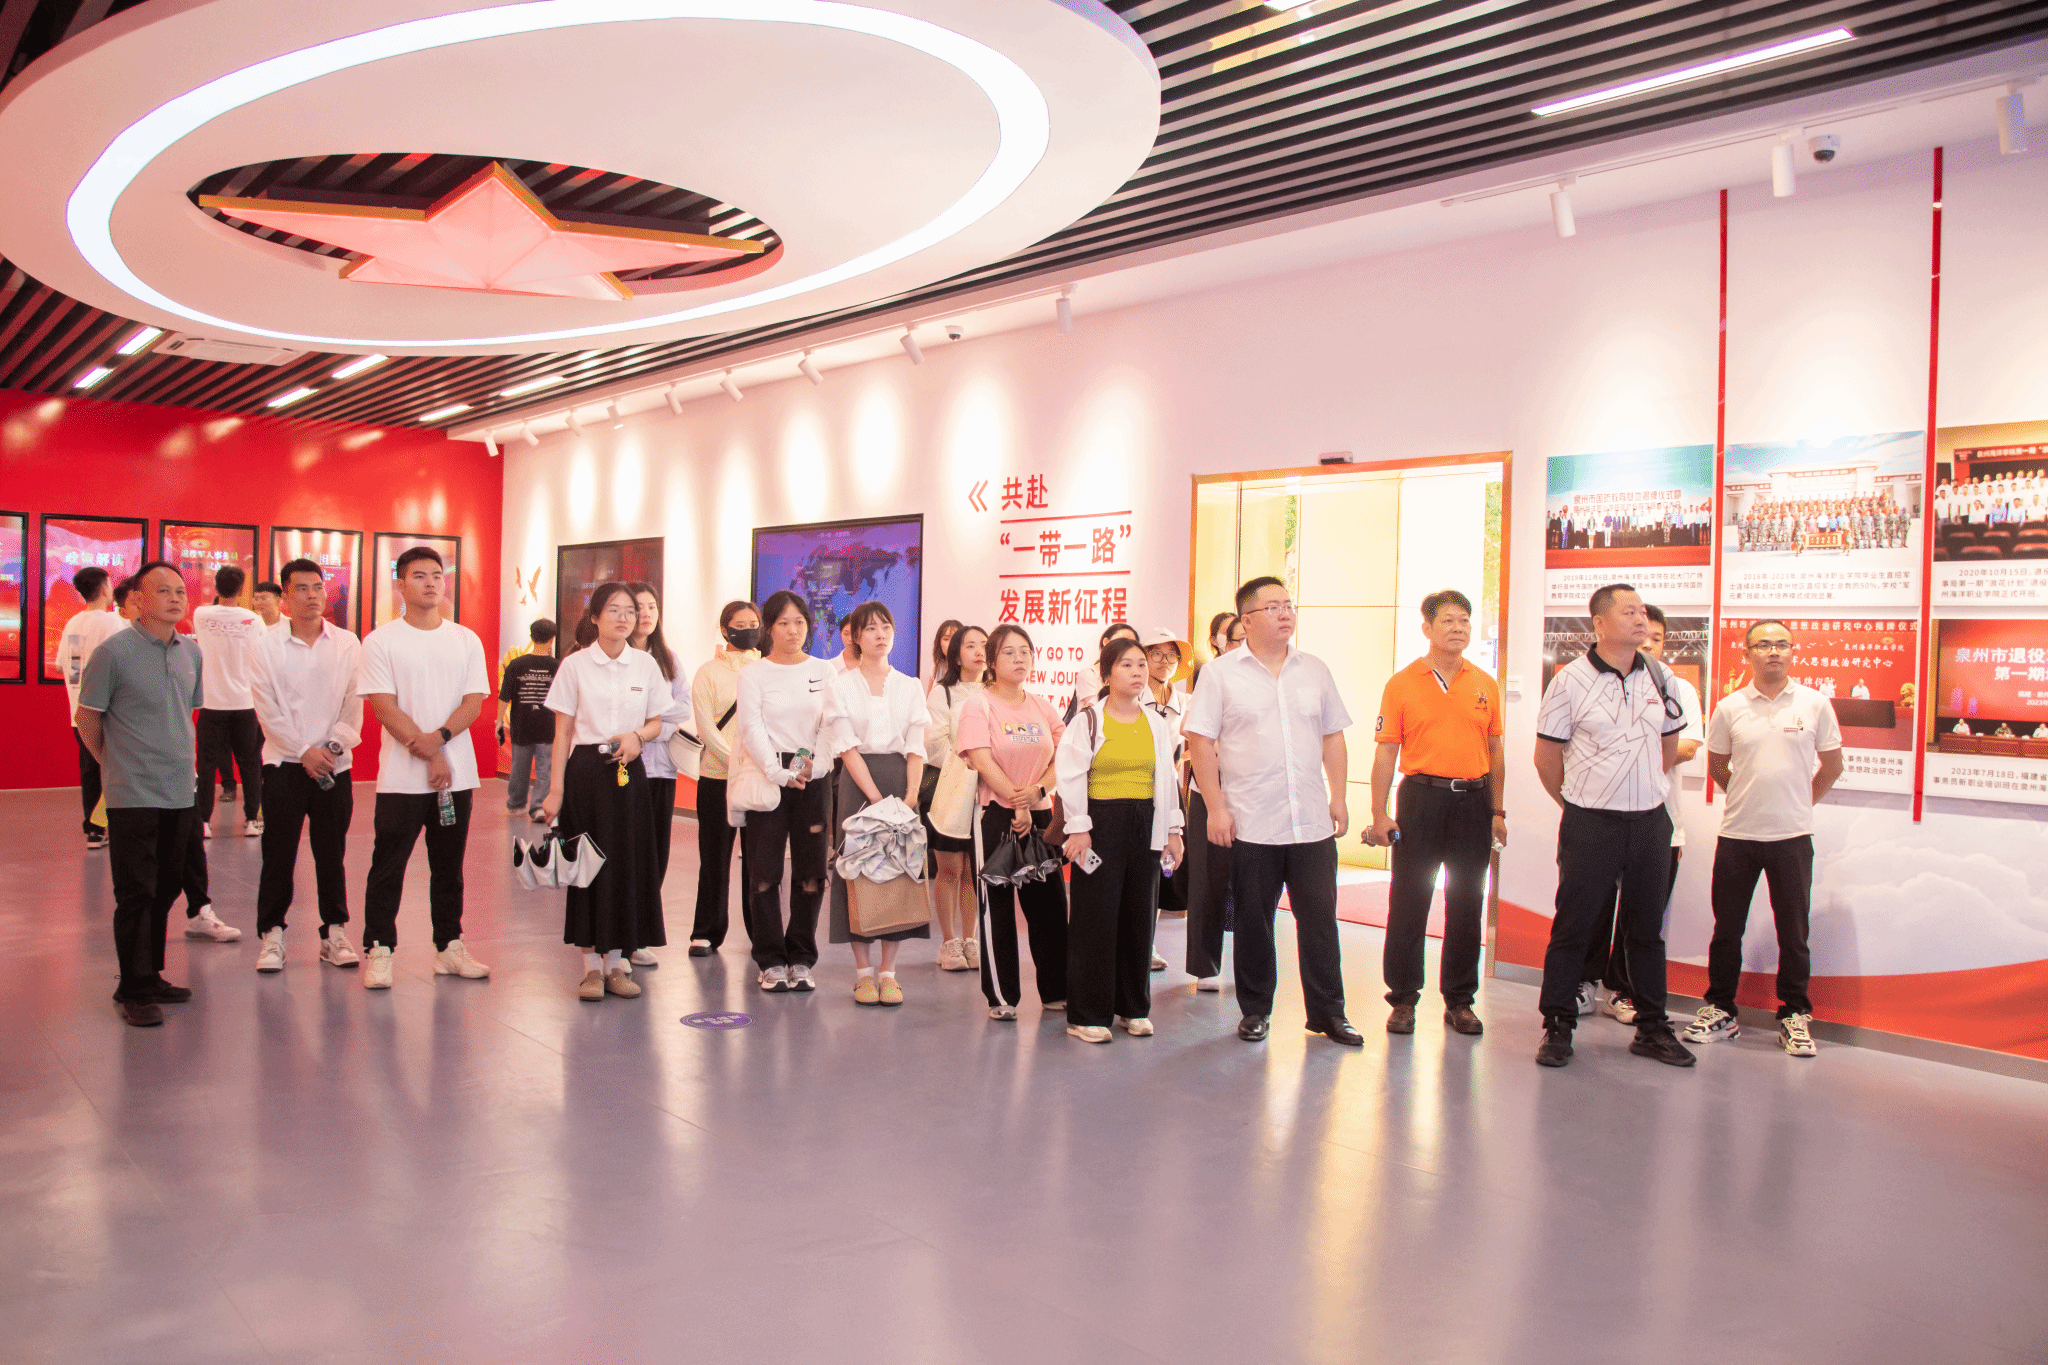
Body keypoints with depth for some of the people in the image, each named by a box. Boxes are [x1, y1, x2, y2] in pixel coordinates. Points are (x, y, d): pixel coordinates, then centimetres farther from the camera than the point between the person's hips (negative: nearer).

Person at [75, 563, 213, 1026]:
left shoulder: (191, 652, 8)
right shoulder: (113, 652, -10)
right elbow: (86, 717, -2)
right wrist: (115, 762, 7)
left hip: (180, 793, 6)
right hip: (133, 796, -6)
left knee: (165, 889, 13)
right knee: (136, 895, -2)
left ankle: (152, 976, 25)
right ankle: (134, 990, 7)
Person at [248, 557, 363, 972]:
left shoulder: (348, 644, 4)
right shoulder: (267, 645, 2)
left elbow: (353, 705, 2)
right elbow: (268, 710, -2)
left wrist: (333, 747, -9)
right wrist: (304, 751, -9)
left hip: (334, 764, 1)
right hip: (284, 763, -1)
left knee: (331, 852, 6)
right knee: (278, 854, 2)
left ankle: (335, 931, 15)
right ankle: (271, 934, 12)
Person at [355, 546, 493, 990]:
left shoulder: (466, 640, 9)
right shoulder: (381, 641, -1)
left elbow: (474, 703, 2)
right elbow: (384, 708, -8)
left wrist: (439, 737, -16)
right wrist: (430, 756, -13)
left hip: (457, 774, 3)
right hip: (401, 778, -3)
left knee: (449, 866, 10)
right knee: (388, 867, 1)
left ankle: (449, 946, 18)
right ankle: (377, 950, 10)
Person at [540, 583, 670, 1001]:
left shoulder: (646, 665, 6)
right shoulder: (575, 665, 0)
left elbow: (657, 722, 13)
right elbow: (563, 731, 1)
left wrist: (638, 736, -10)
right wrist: (556, 788, -4)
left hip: (630, 771, 2)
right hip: (586, 769, -2)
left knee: (628, 863, 2)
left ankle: (616, 960, 12)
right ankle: (591, 964, 8)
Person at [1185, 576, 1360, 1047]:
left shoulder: (1315, 670, 11)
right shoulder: (1222, 673, -1)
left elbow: (1332, 737, 15)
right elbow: (1200, 740, -4)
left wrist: (1338, 797, 8)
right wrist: (1216, 808, -9)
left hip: (1313, 822, 3)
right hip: (1250, 825, -3)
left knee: (1320, 916, 4)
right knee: (1253, 920, 7)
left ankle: (1328, 1012, 16)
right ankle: (1255, 1010, 21)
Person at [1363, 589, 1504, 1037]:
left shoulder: (1486, 686, 9)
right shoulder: (1402, 684, 0)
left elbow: (1494, 752, 14)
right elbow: (1385, 753, -2)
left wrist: (1497, 811, 10)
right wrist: (1379, 815, -7)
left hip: (1473, 802, 3)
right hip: (1421, 798, -3)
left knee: (1466, 905, 8)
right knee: (1408, 902, 1)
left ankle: (1460, 1000, 19)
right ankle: (1403, 999, 12)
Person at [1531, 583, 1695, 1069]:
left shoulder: (1660, 677, 6)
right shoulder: (1570, 681, -7)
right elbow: (1546, 756, -2)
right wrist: (1578, 802, 6)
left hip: (1651, 821, 4)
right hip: (1590, 824, -4)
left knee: (1647, 928, 12)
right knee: (1573, 926, 2)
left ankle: (1652, 1028, 23)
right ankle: (1557, 1026, 12)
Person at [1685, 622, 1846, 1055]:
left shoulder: (1815, 704, 0)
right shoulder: (1729, 708, 1)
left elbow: (1832, 764, 11)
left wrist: (1801, 803, 10)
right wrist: (1750, 798, 11)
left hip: (1792, 836, -1)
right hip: (1736, 835, 1)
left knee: (1793, 931, 5)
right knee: (1727, 928, 8)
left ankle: (1795, 1016, 18)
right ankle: (1720, 1010, 19)